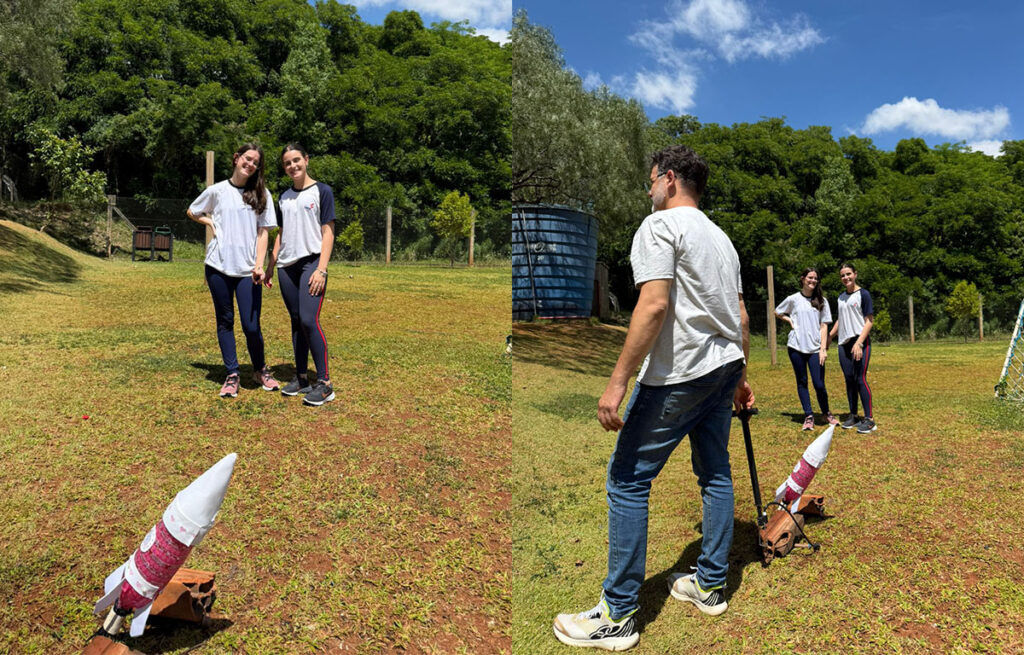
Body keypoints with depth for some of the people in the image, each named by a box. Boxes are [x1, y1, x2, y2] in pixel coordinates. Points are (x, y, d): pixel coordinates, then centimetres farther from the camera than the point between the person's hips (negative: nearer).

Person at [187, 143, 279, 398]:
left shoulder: (261, 194, 5)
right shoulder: (217, 190, 6)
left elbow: (263, 232, 1)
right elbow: (192, 212, 23)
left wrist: (259, 265, -10)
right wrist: (212, 222, 4)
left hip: (248, 270, -1)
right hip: (218, 267, 1)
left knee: (251, 326, -5)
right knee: (225, 321, 7)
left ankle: (260, 370, 18)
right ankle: (232, 375, 17)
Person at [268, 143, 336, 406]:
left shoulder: (321, 191, 0)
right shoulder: (284, 197, 16)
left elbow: (328, 232, -5)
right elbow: (281, 233, 20)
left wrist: (321, 269, -13)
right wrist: (270, 265, 13)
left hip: (311, 263, -6)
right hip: (287, 266, 6)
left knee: (309, 320, -16)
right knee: (296, 322, 8)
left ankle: (324, 383, -10)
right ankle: (301, 378, 16)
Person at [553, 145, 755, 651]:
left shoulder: (661, 225, -8)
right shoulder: (721, 237, 19)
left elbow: (654, 305, -20)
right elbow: (740, 315, 20)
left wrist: (618, 380, -22)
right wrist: (740, 376, 28)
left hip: (677, 376, -9)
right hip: (725, 368, 10)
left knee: (627, 480, -5)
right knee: (715, 474, 16)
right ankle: (710, 585, 28)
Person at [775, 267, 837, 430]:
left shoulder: (822, 301, 7)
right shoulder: (793, 299, 4)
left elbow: (824, 326, 4)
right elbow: (777, 312, 20)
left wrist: (823, 348, -5)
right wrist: (790, 320, 2)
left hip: (815, 348, 0)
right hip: (796, 347, 0)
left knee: (819, 384, -4)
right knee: (802, 382, 4)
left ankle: (826, 413, 18)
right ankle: (808, 416, 13)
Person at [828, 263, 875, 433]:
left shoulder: (863, 294, -3)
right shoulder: (841, 297, 15)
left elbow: (869, 321, -8)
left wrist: (859, 343, -17)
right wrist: (829, 338, 19)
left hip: (860, 343, -6)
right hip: (844, 343, 6)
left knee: (860, 379, -10)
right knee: (849, 379, 7)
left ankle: (869, 419, -5)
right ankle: (853, 415, 15)